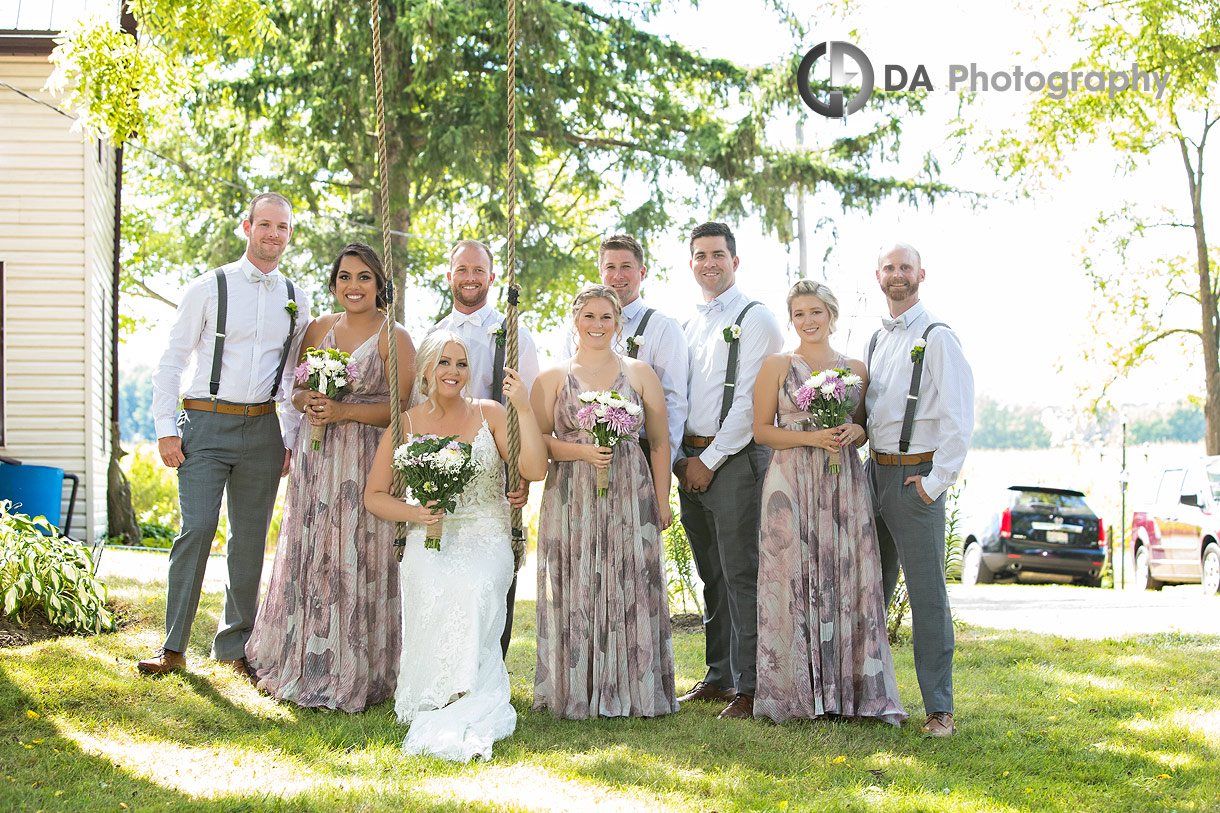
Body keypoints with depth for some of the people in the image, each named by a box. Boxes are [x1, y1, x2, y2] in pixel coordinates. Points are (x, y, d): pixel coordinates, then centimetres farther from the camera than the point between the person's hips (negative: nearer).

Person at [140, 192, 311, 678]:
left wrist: (291, 439, 10)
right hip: (206, 423, -3)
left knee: (251, 538, 7)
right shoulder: (208, 288, -1)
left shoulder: (297, 301, 10)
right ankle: (174, 646, -2)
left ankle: (235, 645, 19)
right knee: (197, 530, -12)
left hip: (263, 428, 4)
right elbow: (171, 361, -1)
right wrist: (166, 429, -7)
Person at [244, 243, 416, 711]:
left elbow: (402, 408, -8)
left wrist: (345, 411, -17)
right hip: (317, 459, 4)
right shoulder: (318, 329, 11)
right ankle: (304, 663, 18)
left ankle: (355, 674, 6)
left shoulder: (394, 339, -3)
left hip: (368, 463, -4)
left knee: (356, 560, -4)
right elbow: (298, 391, 15)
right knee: (310, 555, 6)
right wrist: (308, 402, -8)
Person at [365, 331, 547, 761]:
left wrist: (524, 409, -12)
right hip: (428, 542, 0)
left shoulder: (490, 414, 8)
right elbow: (374, 495, 11)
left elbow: (535, 469, -3)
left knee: (471, 590, -34)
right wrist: (413, 513, -8)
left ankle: (455, 713, -28)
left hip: (486, 539, 0)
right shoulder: (406, 424, 9)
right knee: (437, 595, -34)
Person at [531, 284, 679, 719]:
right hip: (572, 499, 0)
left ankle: (633, 691, 8)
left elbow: (660, 442, 8)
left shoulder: (640, 373, 9)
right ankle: (578, 693, 7)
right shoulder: (553, 377, 8)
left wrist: (662, 501, 2)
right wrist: (582, 452, -12)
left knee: (631, 593, -1)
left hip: (630, 498, 0)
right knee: (576, 594, -1)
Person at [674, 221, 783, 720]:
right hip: (692, 460, 7)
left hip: (736, 459, -7)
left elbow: (749, 399, -12)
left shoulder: (755, 319, -5)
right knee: (711, 575, 12)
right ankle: (720, 676, 20)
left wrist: (711, 460, -13)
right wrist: (682, 458, 7)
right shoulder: (690, 326, 18)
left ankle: (750, 687, -5)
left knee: (741, 574, -8)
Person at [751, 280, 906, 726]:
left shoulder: (855, 369, 13)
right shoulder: (777, 365, 5)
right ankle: (796, 693, 3)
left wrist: (855, 431, -3)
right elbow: (762, 429, 2)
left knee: (848, 579, -2)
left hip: (844, 483, 2)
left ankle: (853, 690, 5)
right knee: (795, 578, -4)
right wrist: (811, 437, -12)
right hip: (792, 483, -2)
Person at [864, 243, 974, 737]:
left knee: (927, 594, -7)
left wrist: (938, 481, -15)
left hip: (917, 477, -7)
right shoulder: (875, 341, 16)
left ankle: (939, 708, -3)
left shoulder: (936, 338, -7)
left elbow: (959, 418, -12)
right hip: (875, 472, 7)